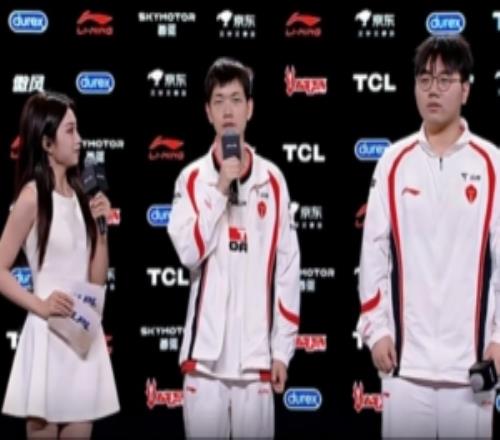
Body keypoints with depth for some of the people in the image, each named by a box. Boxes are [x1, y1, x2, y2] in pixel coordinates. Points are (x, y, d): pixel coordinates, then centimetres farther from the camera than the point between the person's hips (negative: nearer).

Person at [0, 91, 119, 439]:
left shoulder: (78, 195, 10)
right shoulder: (33, 196, -9)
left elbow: (97, 279, 10)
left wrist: (100, 226, -1)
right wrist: (39, 305, -19)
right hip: (49, 335, -6)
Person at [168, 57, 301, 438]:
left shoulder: (273, 180, 6)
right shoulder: (192, 178, 4)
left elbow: (287, 269, 6)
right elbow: (189, 251, -9)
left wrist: (283, 349, 2)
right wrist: (221, 187, -12)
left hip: (256, 352, 1)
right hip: (206, 351, 0)